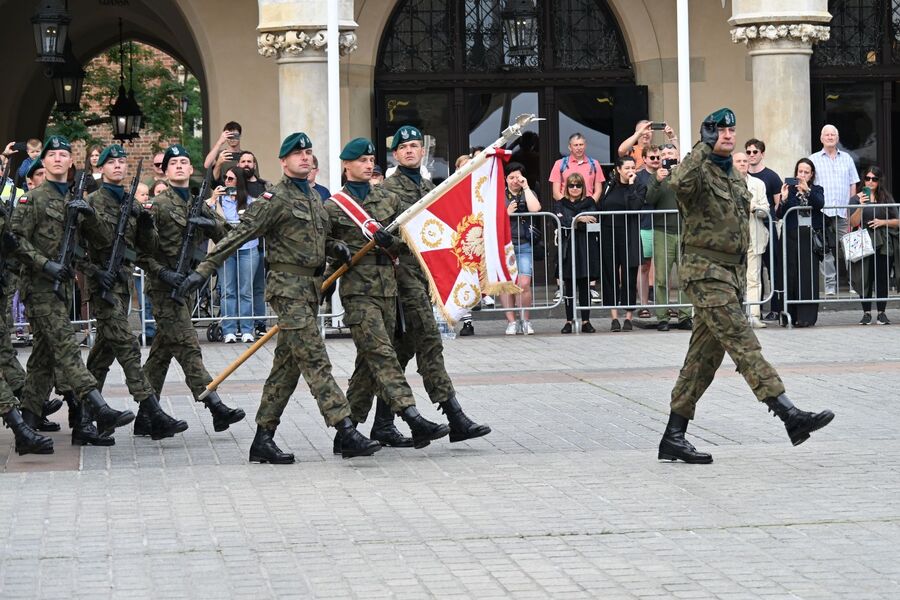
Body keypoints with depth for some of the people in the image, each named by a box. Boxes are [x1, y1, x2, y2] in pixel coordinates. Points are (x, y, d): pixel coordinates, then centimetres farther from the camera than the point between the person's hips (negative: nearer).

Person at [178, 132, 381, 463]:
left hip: (311, 287, 9)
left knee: (287, 366, 8)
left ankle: (263, 440, 12)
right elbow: (239, 234, -11)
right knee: (315, 360, -11)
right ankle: (347, 432, -16)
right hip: (289, 288, -9)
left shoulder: (314, 197, 18)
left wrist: (335, 247, 8)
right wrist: (204, 269, -16)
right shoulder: (276, 199, -7)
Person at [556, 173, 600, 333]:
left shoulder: (589, 203, 11)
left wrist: (572, 224, -11)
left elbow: (594, 222, -5)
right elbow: (561, 221, -10)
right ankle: (569, 321, 8)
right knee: (569, 286, 2)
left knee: (584, 285, 2)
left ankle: (586, 321, 5)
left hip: (586, 248, 0)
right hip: (568, 248, 0)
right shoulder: (560, 204, 10)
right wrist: (578, 219, -23)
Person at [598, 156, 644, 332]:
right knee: (610, 276, 2)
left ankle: (628, 317, 6)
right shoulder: (610, 186, 9)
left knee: (629, 276, 0)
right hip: (608, 236, 2)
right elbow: (600, 207, 9)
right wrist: (600, 233, 3)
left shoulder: (638, 187, 3)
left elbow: (636, 206, -16)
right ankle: (614, 318, 6)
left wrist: (631, 185, -12)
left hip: (629, 236, -2)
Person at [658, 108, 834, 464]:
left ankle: (673, 438, 12)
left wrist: (741, 277, 25)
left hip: (730, 272, 9)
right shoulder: (699, 171, -9)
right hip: (705, 271, -9)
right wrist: (703, 147, -28)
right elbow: (680, 184, -35)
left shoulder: (734, 176, 19)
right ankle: (791, 417, -24)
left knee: (704, 358, 8)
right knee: (743, 344, -15)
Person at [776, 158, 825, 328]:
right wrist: (783, 199, -17)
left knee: (809, 276, -6)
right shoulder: (789, 190, 9)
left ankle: (806, 317, -6)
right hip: (792, 236, 0)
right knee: (791, 276, -4)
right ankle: (790, 315, 2)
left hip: (810, 237, 0)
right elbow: (779, 214, 1)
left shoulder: (816, 190, 12)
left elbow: (820, 204, -10)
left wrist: (807, 190, -24)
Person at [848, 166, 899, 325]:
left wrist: (882, 222, -7)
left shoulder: (886, 198, 10)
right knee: (865, 279, -5)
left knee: (882, 279, -1)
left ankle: (881, 313, 5)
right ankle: (866, 313, 2)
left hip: (884, 244, 2)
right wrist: (861, 206, -19)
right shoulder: (856, 199, 4)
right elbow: (853, 223, -6)